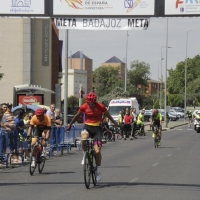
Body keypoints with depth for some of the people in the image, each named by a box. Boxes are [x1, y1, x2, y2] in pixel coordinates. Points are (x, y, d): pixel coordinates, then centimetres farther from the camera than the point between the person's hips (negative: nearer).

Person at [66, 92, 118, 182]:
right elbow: (77, 116, 12)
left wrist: (115, 123, 22)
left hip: (97, 128, -1)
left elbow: (108, 115, 8)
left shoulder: (101, 107, -10)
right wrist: (70, 124, 21)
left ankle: (98, 171, 6)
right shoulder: (84, 107, -6)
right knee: (83, 139, -35)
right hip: (87, 127, 1)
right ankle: (85, 155, -7)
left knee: (97, 151, -10)